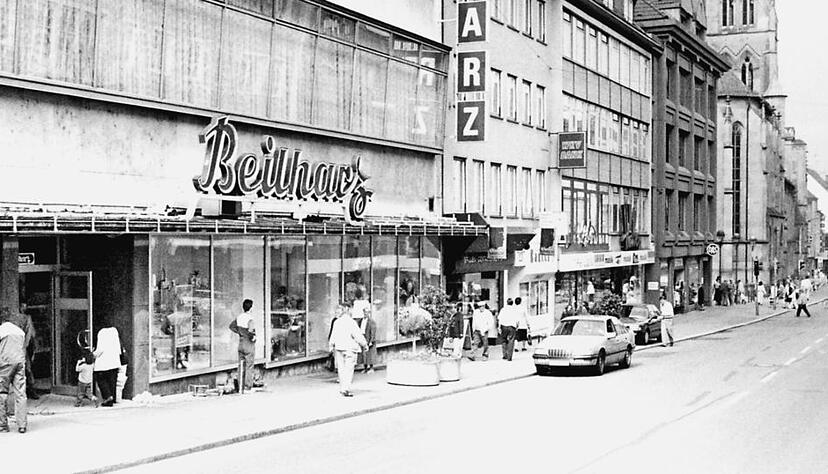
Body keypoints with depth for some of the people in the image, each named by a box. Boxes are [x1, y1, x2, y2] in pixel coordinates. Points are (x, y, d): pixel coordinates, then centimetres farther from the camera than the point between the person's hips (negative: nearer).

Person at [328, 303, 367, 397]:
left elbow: (333, 335, 11)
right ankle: (346, 389, -11)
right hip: (350, 347, -5)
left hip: (339, 347, 5)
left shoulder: (336, 322, 4)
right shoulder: (351, 322, -13)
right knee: (348, 369, -4)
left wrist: (332, 345, 23)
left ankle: (342, 388, 19)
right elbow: (358, 335, -12)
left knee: (341, 368, 13)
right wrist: (364, 344, 0)